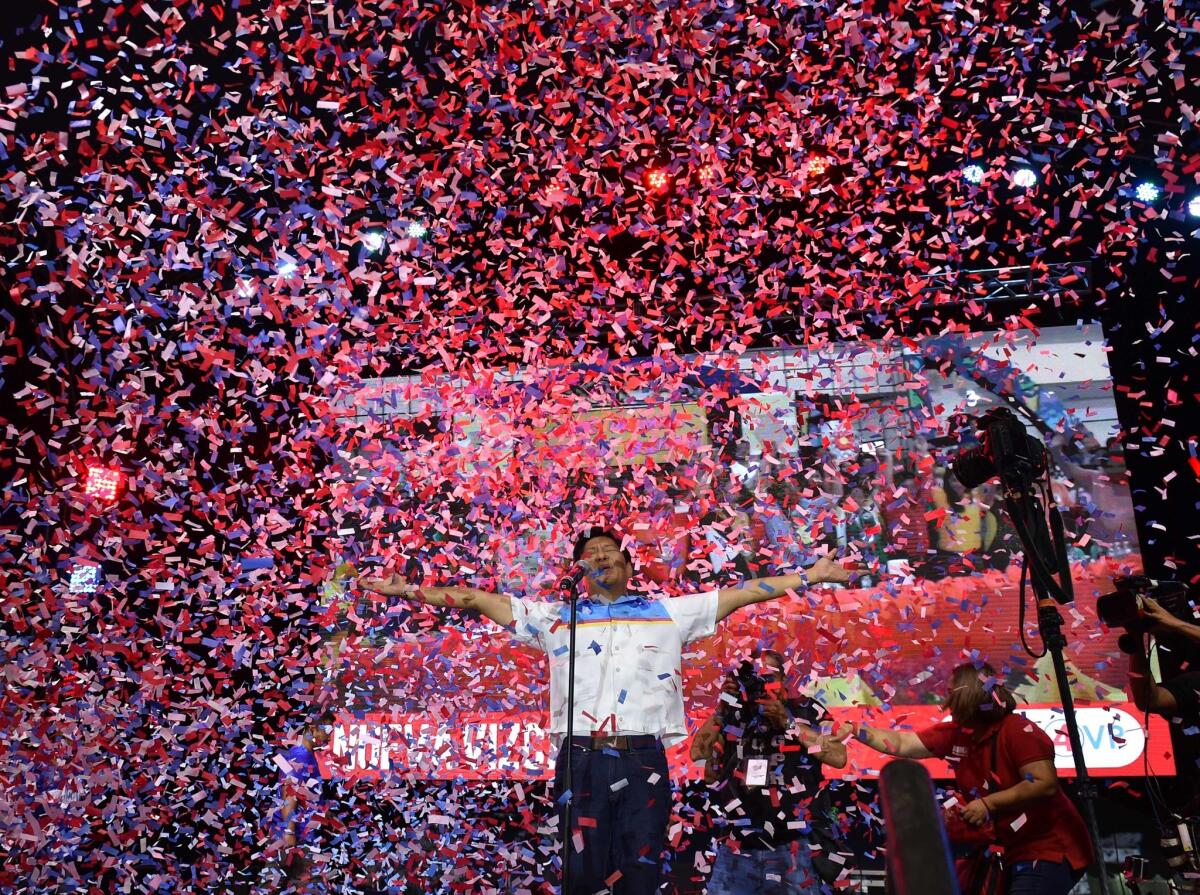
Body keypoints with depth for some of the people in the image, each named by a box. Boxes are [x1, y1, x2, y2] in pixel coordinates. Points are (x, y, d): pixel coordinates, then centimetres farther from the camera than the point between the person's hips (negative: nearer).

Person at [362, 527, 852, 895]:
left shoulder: (670, 613, 13)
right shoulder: (555, 617, 13)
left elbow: (741, 592, 11)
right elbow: (478, 599, 10)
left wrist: (811, 575, 8)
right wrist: (410, 589, 5)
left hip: (644, 761, 0)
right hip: (581, 761, 0)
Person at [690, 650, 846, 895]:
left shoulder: (805, 711, 0)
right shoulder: (734, 714, 6)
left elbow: (839, 757, -10)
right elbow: (698, 753, -1)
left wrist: (790, 723, -14)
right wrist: (722, 707, -6)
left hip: (789, 848, -2)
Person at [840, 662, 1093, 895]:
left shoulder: (1018, 730, -20)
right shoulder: (954, 734, 1)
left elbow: (1046, 784, -27)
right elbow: (902, 744, 4)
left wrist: (989, 803, -25)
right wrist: (854, 729, -1)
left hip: (1050, 849, -7)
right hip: (1015, 851, 7)